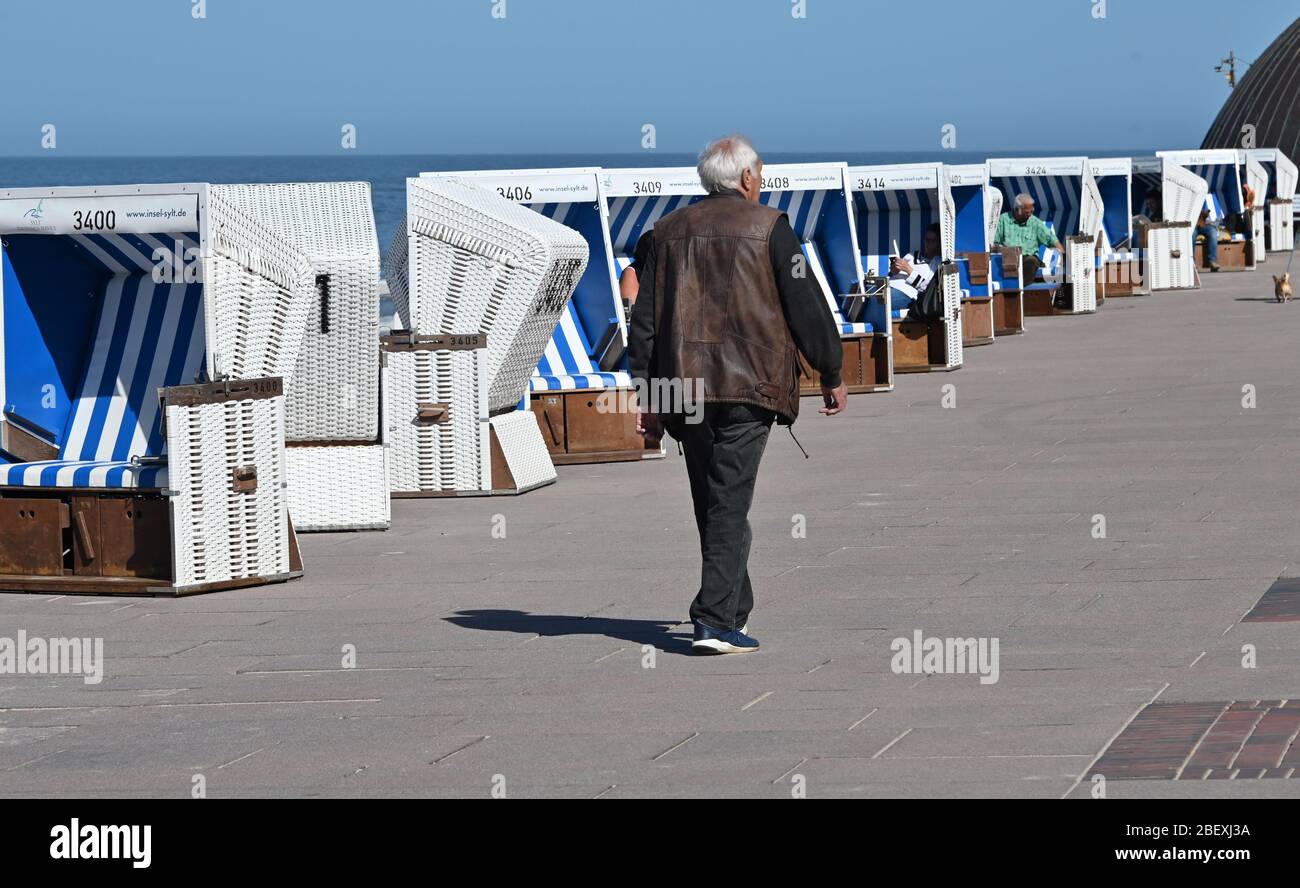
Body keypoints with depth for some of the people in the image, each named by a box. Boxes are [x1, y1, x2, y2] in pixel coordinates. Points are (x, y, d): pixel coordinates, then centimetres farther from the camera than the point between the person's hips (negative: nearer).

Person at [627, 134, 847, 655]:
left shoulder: (667, 232, 13)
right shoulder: (768, 227, -1)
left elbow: (644, 318, 10)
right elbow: (804, 306, -2)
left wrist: (646, 392, 12)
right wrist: (831, 374, 9)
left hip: (684, 387, 5)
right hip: (748, 384, -5)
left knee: (712, 502, 16)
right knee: (730, 502, -7)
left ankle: (734, 610, 24)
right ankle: (715, 622, -14)